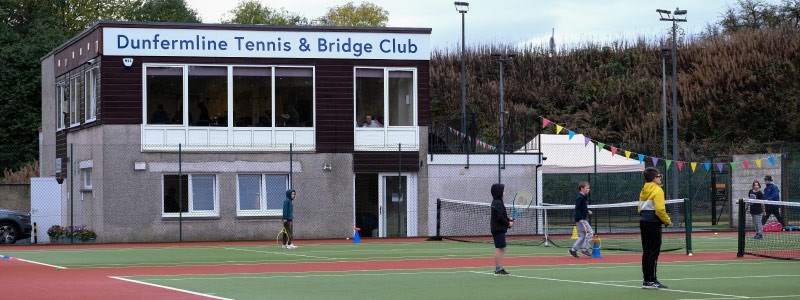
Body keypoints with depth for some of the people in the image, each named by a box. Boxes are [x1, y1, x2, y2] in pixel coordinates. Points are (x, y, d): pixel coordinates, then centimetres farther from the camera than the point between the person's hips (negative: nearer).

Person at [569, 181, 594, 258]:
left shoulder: (584, 197, 15)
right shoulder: (580, 198, -15)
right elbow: (577, 209, -20)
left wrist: (587, 211, 13)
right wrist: (580, 219, -25)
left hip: (582, 219, 10)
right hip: (580, 219, -10)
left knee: (582, 236, 11)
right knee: (589, 233, -10)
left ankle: (573, 249, 12)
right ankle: (585, 249, -8)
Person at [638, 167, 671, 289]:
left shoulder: (644, 191, 14)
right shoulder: (657, 190, -11)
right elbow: (660, 209, -19)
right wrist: (667, 221, -8)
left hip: (643, 223, 8)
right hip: (653, 223, -8)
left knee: (646, 252, 10)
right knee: (654, 253, -6)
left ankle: (647, 280, 12)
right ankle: (651, 281, -7)